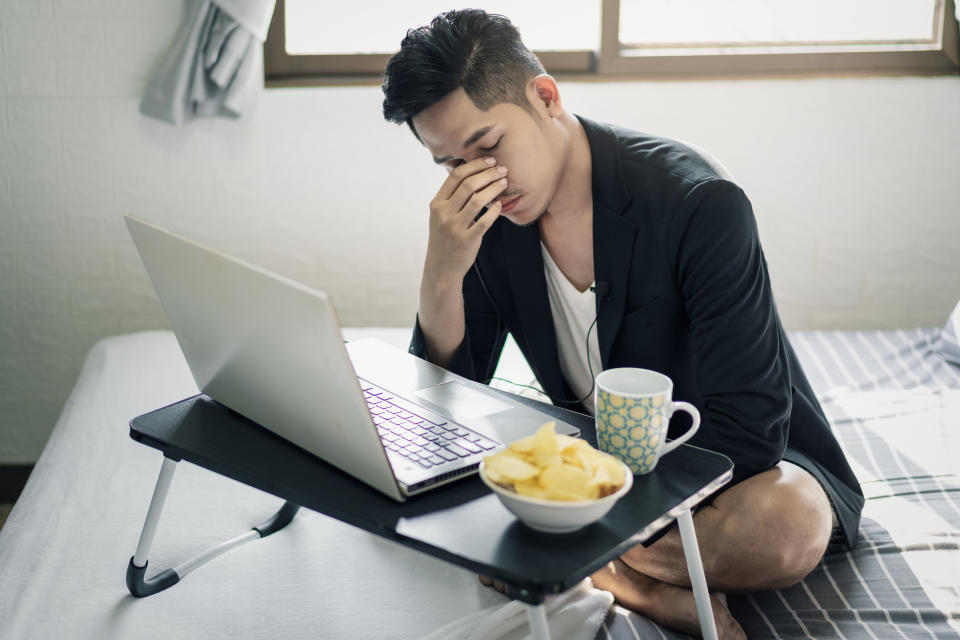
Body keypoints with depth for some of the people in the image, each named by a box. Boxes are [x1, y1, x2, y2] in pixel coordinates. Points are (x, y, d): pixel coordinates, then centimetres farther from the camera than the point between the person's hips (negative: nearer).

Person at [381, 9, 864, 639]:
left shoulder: (701, 203, -25)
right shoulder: (485, 217, -8)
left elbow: (744, 432, -27)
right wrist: (442, 274, -26)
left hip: (738, 460, -5)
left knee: (783, 522, -38)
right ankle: (652, 589, -20)